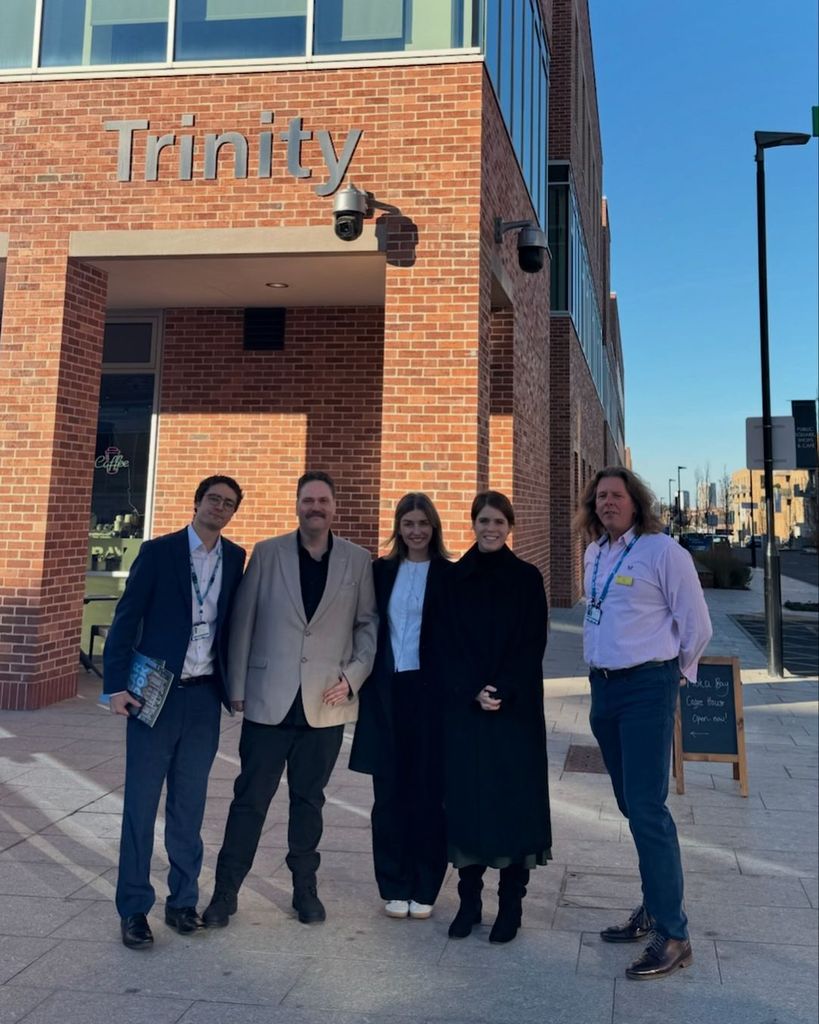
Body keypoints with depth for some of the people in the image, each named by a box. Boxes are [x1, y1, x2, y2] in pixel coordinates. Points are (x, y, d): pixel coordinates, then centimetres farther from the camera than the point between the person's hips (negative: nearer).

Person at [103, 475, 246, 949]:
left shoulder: (236, 558, 6)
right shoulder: (158, 552, -4)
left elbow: (232, 622, 10)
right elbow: (126, 619, -5)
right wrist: (117, 684, -11)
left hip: (204, 697, 3)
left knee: (189, 805, 11)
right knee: (141, 803, 3)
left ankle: (183, 900, 23)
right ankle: (134, 908, 14)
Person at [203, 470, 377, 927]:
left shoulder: (358, 560, 3)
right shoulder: (267, 553, 1)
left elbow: (369, 625, 6)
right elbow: (243, 624, 2)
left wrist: (353, 677, -5)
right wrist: (238, 688, 0)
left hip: (326, 703, 1)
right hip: (270, 699, -1)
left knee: (309, 799, 13)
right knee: (250, 798, 5)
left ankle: (306, 888, 27)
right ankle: (226, 891, 18)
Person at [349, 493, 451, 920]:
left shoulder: (449, 576, 0)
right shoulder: (382, 571, 9)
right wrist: (364, 683, 1)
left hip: (429, 692, -2)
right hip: (386, 692, 3)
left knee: (428, 790, 3)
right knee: (389, 791, 5)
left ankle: (424, 889, 16)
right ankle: (395, 887, 17)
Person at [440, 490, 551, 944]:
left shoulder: (526, 577, 1)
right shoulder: (454, 577, 5)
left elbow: (533, 643, -3)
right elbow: (449, 643, 1)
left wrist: (503, 691, -14)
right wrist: (474, 691, -11)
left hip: (517, 705, -1)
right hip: (463, 704, 2)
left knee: (512, 796, 1)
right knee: (466, 795, 4)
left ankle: (511, 904, 13)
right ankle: (469, 899, 17)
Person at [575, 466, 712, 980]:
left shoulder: (663, 551, -11)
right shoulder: (594, 555, 11)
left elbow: (697, 626, -7)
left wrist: (673, 672, 5)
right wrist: (602, 671, 16)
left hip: (646, 689, -7)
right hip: (604, 687, 7)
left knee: (648, 809, -9)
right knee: (632, 805, 14)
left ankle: (673, 934, 1)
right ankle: (654, 909, 28)